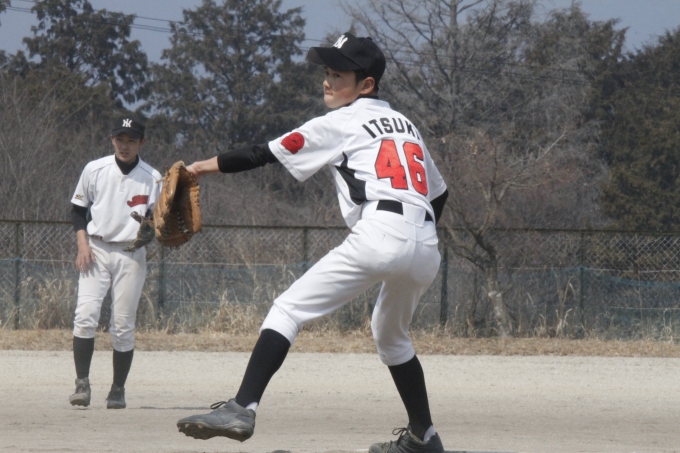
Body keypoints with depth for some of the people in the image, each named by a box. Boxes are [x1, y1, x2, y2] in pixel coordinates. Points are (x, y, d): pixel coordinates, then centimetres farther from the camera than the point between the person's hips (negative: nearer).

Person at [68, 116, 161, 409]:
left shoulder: (151, 178, 2)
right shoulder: (95, 170, 3)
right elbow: (78, 209, 10)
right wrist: (82, 245, -4)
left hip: (131, 255, 0)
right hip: (96, 250, 0)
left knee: (123, 326, -1)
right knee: (85, 316, -16)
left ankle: (118, 391, 9)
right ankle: (82, 384, -14)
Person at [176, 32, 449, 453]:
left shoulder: (341, 124, 7)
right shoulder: (405, 124, 27)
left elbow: (265, 154, 5)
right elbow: (439, 192, 30)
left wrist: (203, 166, 13)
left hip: (379, 234, -7)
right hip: (426, 251, 7)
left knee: (289, 310, -8)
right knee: (392, 334, 31)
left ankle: (243, 408, -24)